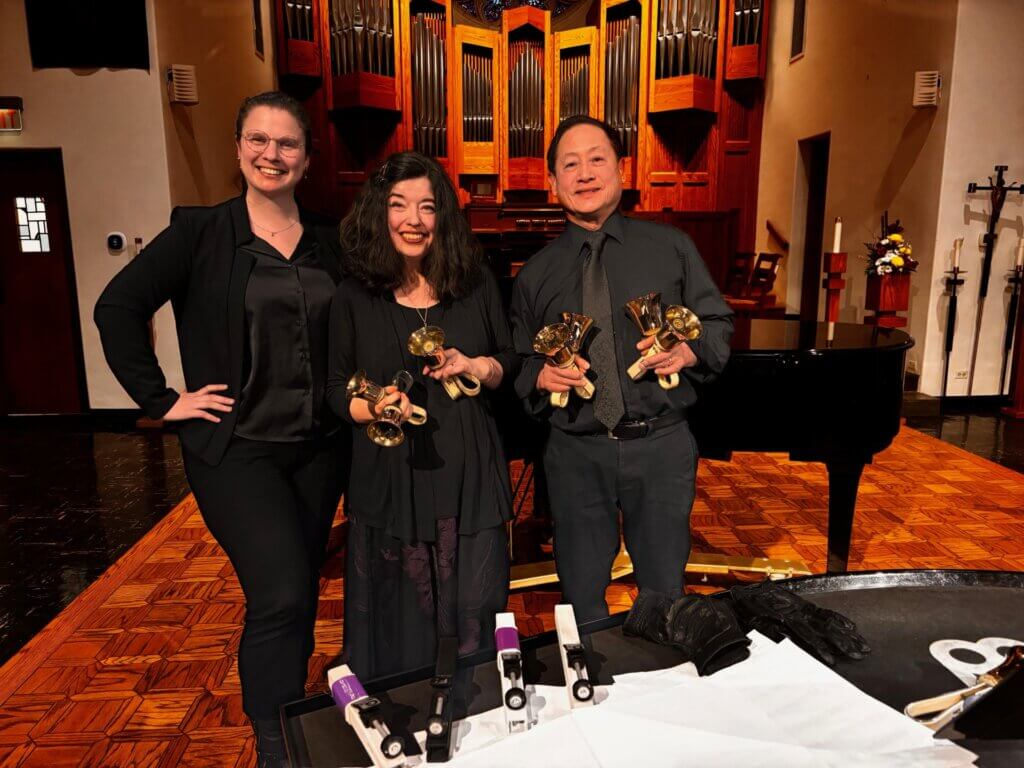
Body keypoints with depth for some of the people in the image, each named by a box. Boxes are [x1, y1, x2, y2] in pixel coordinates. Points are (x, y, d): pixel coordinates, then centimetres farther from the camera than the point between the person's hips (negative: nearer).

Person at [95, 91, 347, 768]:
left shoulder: (329, 242, 6)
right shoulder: (200, 232, -4)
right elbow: (118, 308, -5)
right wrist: (162, 400, -8)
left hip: (319, 446, 4)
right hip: (235, 447, -4)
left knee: (299, 593, 15)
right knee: (281, 594, -14)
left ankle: (290, 709, 36)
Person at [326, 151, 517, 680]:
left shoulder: (476, 281, 3)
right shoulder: (354, 296, 0)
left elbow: (511, 363, 10)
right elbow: (337, 390, 4)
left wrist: (474, 366, -11)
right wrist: (374, 409, -17)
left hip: (470, 478, 1)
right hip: (389, 481, -1)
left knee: (473, 623, 13)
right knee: (396, 634, 10)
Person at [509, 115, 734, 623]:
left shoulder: (671, 248, 5)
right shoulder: (535, 274, 6)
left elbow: (718, 323, 7)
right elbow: (517, 362, 9)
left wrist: (688, 351, -13)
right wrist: (542, 375, -12)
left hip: (662, 447, 0)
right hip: (576, 453, 1)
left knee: (664, 596, 16)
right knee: (581, 600, 15)